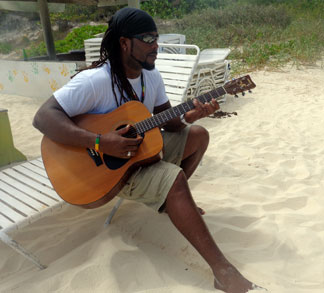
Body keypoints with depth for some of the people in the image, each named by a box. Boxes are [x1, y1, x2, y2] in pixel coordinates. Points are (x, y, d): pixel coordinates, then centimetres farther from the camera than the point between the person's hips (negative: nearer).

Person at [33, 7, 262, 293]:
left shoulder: (151, 75, -1)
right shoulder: (95, 80, -25)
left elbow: (167, 121, 3)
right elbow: (43, 117, -30)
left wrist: (190, 115, -18)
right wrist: (100, 142, -38)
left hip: (143, 147, 9)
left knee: (198, 135, 6)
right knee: (173, 177, -30)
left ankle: (169, 201, 11)